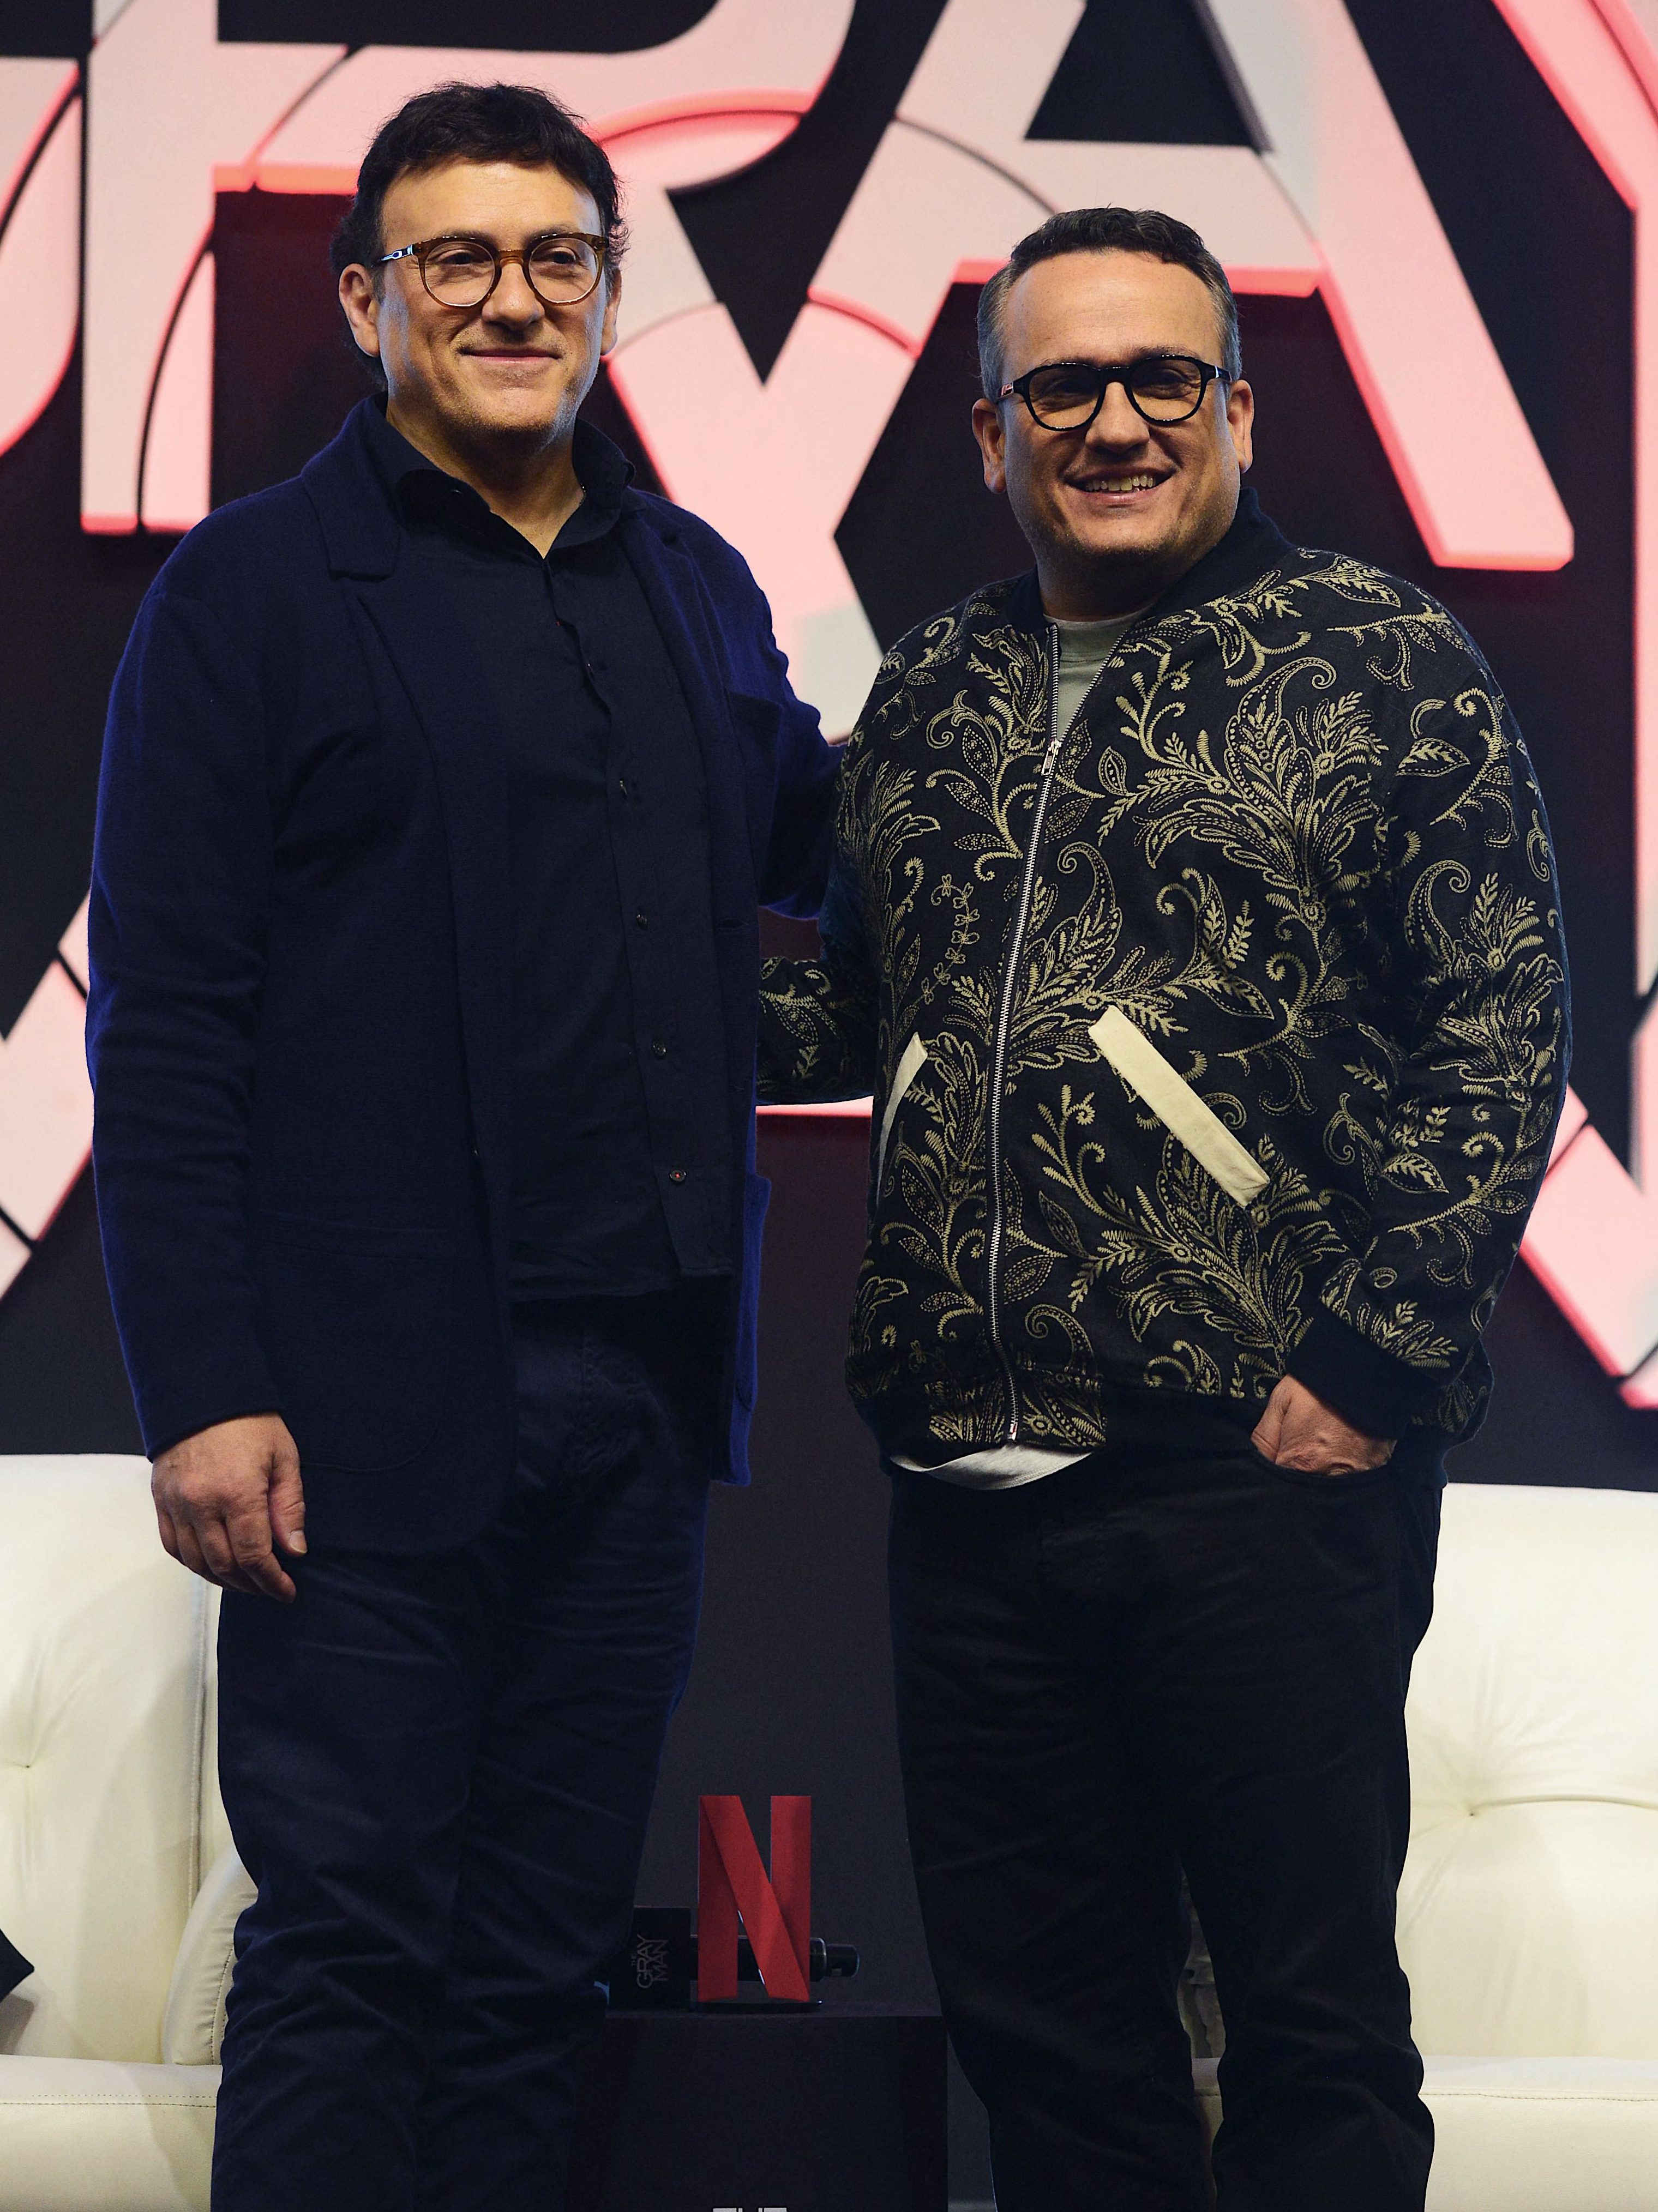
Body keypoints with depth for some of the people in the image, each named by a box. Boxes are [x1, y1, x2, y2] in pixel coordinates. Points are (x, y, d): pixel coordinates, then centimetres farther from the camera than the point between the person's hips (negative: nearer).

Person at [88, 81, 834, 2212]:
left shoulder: (696, 585, 14)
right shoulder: (250, 587, -2)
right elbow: (162, 1019, -7)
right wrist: (199, 1392, -14)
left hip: (640, 1385, 5)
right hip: (372, 1399, -5)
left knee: (544, 1957, 11)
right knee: (350, 1953, -1)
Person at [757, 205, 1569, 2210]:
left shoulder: (1376, 664, -1)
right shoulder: (928, 701, 15)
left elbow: (1500, 1041, -7)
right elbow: (846, 1015, 25)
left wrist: (1369, 1362, -13)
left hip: (1267, 1468, -5)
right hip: (974, 1485, 5)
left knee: (1312, 2026, 4)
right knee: (1035, 2015, 12)